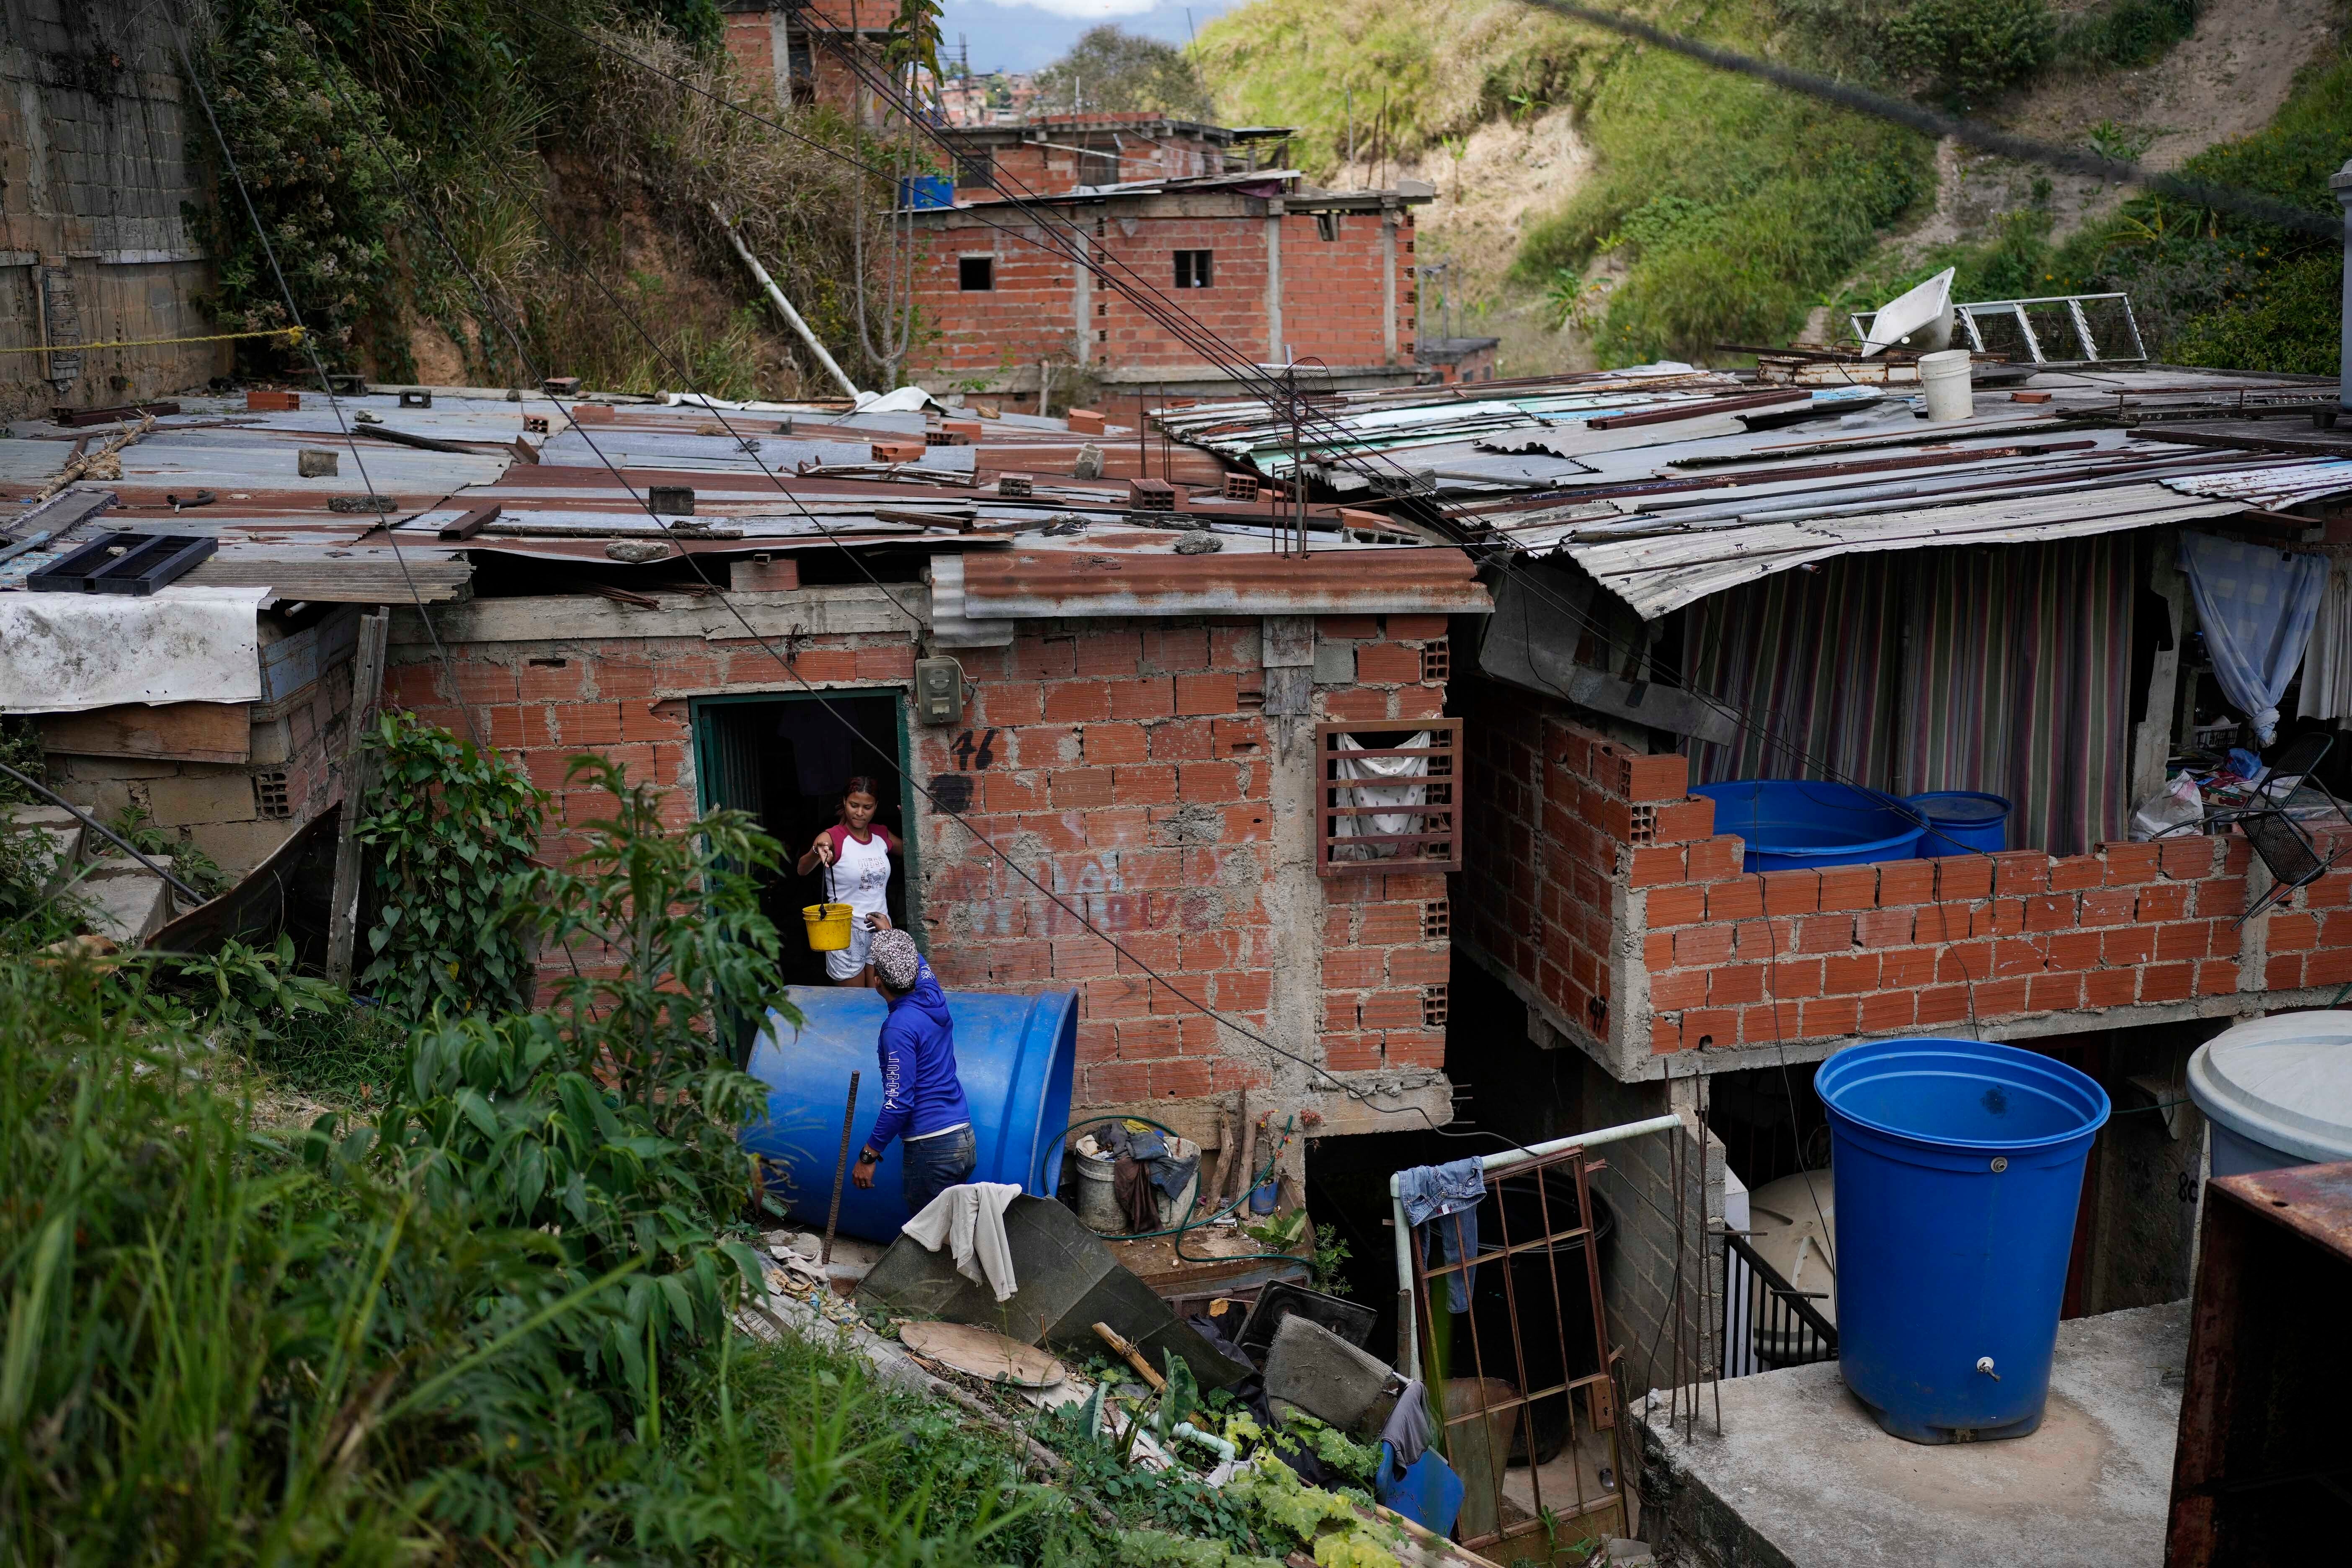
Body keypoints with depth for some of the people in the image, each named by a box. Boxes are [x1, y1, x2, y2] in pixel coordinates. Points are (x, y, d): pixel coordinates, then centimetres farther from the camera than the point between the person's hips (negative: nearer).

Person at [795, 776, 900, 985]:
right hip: (847, 933, -5)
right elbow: (803, 870, -27)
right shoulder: (832, 838, -11)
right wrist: (817, 852, -50)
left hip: (881, 930, 5)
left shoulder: (882, 835, 4)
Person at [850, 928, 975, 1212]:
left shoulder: (899, 1028, -17)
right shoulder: (933, 997, 6)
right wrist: (890, 933, 48)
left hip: (931, 1150, -9)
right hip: (965, 1141, 9)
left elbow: (899, 1103, -20)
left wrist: (868, 1156, -13)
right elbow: (917, 961, 31)